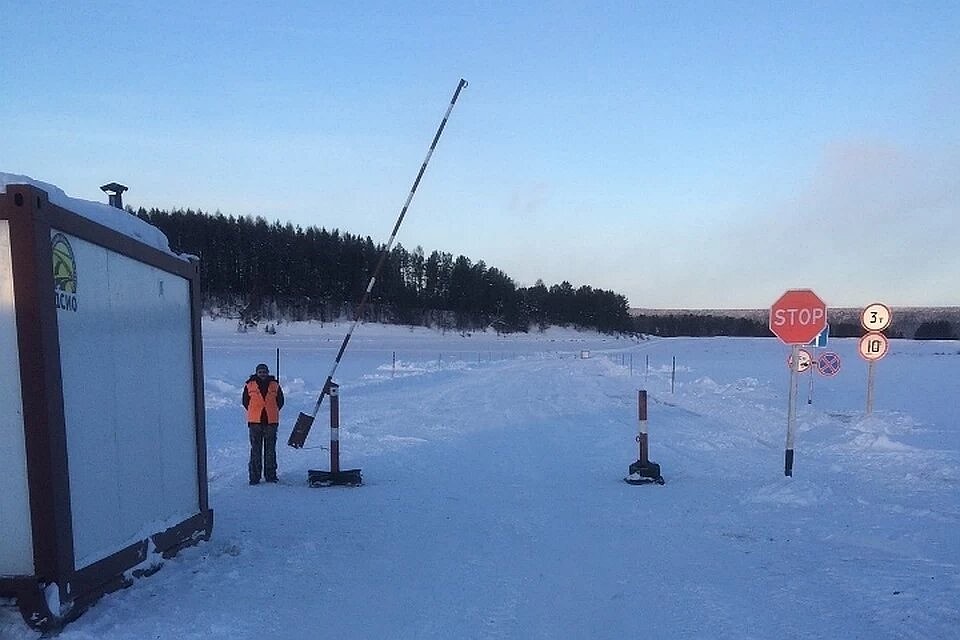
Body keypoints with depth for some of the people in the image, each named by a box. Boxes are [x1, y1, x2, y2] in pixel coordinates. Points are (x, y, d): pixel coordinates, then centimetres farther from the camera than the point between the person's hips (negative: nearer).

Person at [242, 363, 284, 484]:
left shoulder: (275, 385, 5)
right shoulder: (249, 385, 2)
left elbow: (280, 401, 14)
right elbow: (245, 401, 12)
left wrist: (272, 413, 8)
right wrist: (254, 412, 7)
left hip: (271, 422, 1)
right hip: (255, 422, -1)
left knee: (270, 449, 8)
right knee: (255, 449, 1)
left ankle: (270, 475, 15)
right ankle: (254, 476, 7)